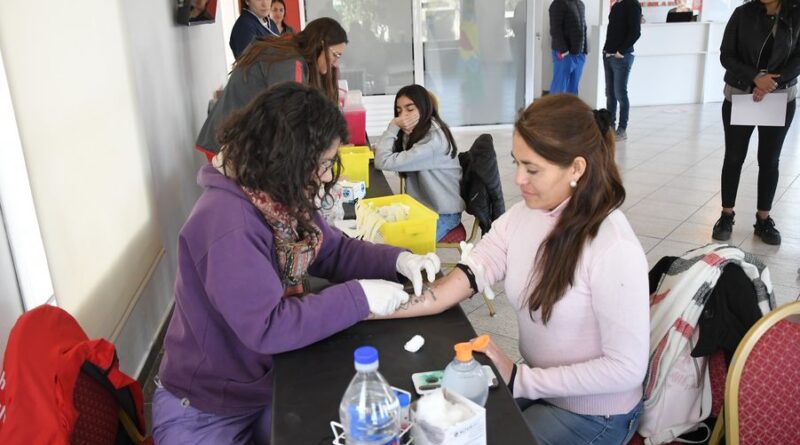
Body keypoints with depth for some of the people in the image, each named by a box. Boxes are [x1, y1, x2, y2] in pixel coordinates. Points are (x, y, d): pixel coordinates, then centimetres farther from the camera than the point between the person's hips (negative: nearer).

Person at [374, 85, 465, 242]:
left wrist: (393, 127, -20)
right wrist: (395, 127, -12)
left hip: (442, 213, -8)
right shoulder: (412, 133, 4)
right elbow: (382, 155, -2)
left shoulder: (434, 138, -24)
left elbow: (384, 162, -27)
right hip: (419, 205, 8)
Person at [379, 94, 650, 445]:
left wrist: (519, 380, -22)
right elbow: (467, 275, -15)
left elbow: (627, 369, -24)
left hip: (593, 416, -5)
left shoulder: (614, 249, -27)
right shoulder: (522, 215, -7)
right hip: (537, 385, 5)